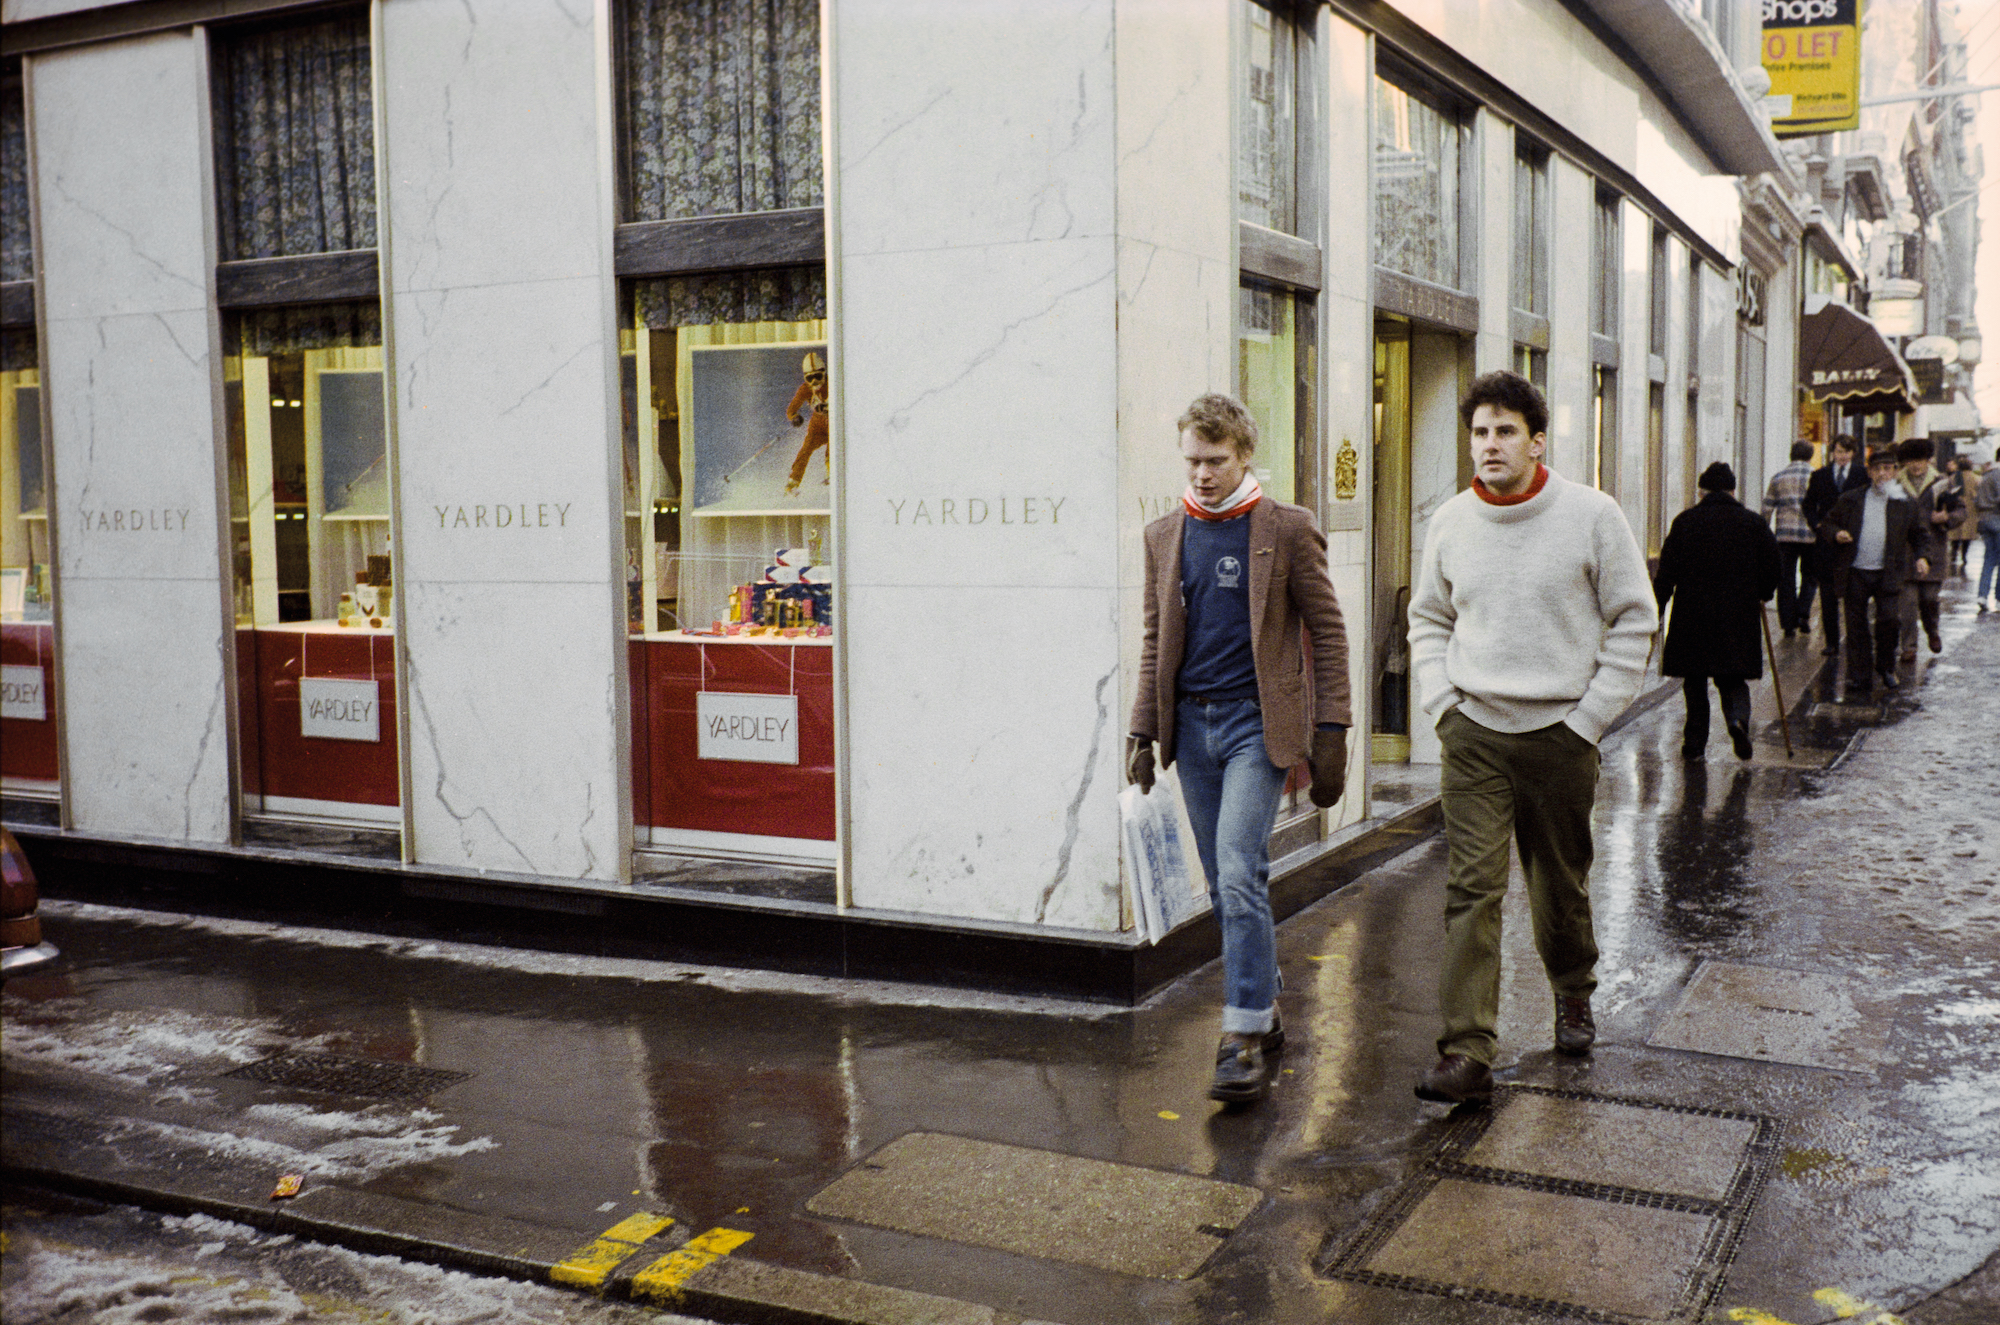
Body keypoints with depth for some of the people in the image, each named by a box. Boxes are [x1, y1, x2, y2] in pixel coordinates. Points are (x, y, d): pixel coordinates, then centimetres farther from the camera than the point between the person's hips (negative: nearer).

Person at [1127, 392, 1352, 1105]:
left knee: (1240, 876, -15)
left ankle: (1244, 1039, -9)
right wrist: (1141, 731, 9)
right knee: (1226, 885, 11)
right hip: (1192, 723, 5)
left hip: (1257, 723, -5)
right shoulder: (1164, 535, 9)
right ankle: (1264, 1011, 27)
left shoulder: (1287, 528, -4)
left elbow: (1327, 633, -2)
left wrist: (1331, 733, -6)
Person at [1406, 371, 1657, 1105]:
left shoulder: (1591, 516, -5)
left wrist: (1589, 717, -6)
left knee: (1561, 882, 14)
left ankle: (1573, 995, 42)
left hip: (1559, 731, -1)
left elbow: (1634, 622, -1)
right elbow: (1428, 619, 15)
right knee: (1471, 888, -7)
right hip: (1473, 732, 1)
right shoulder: (1450, 521, 4)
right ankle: (1466, 1052, -8)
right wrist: (1442, 703, 2)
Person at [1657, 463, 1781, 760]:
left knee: (1694, 681, 11)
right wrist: (1762, 593, 16)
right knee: (1733, 679, 9)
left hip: (1692, 615, -1)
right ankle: (1738, 720, -19)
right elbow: (1775, 562, 0)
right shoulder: (1751, 523, 3)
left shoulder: (1685, 521, 0)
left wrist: (1655, 610, 0)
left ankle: (1694, 741, 11)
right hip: (1738, 614, 1)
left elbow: (1667, 572, -3)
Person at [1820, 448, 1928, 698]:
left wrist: (1921, 556, 2)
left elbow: (1919, 534, 18)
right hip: (1856, 573, 1)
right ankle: (1858, 681, 10)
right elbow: (1827, 523, 13)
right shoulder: (1850, 500, 7)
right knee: (1856, 628, 2)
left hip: (1888, 574, 0)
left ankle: (1886, 667, 13)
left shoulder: (1905, 504, 8)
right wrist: (1836, 533, -8)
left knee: (1889, 618, -13)